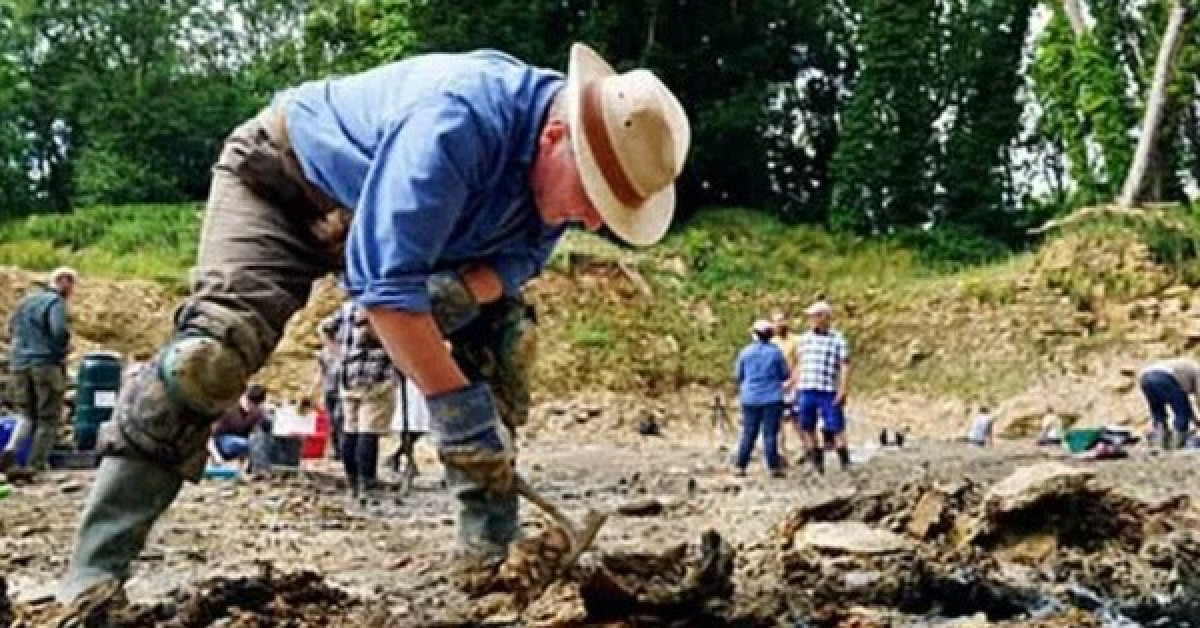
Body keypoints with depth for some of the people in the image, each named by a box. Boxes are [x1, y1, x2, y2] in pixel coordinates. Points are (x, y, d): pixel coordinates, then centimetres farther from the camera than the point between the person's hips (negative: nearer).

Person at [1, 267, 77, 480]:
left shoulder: (26, 300, 15)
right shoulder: (55, 302, -10)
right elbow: (60, 331, -23)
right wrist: (61, 352, -5)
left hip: (19, 364, 7)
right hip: (46, 364, -7)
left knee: (26, 414, 15)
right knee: (48, 418, 4)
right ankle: (34, 466, 1)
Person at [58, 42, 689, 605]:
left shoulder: (558, 163, -15)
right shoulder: (458, 120, -41)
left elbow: (519, 255, -5)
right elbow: (383, 280, -43)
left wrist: (463, 291, -29)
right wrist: (454, 402, -41)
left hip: (394, 220, 7)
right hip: (284, 180, -7)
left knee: (498, 329, -5)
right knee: (216, 346, -27)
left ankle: (491, 541, 1)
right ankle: (92, 574, -25)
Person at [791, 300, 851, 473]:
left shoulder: (837, 339, 0)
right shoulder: (805, 338, 13)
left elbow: (845, 366, -4)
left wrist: (842, 390, -14)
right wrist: (791, 384, 18)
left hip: (829, 392, -4)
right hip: (805, 391, 5)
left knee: (836, 429, -5)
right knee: (807, 429, 5)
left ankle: (846, 464, 2)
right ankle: (817, 465, 14)